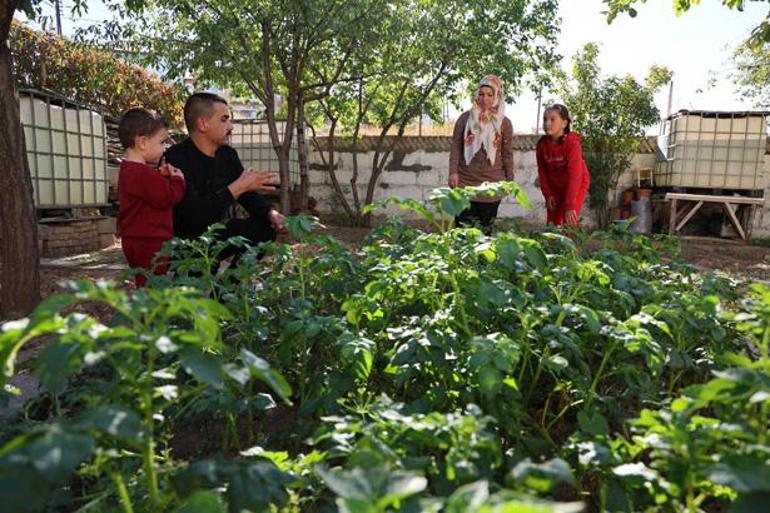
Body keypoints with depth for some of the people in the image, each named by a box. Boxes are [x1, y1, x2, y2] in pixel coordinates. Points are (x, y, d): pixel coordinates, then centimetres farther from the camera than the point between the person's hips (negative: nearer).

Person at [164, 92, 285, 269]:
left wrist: (271, 213, -12)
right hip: (185, 243, -8)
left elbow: (248, 195, 9)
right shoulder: (176, 159, -23)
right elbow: (195, 215, -31)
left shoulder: (227, 154, 2)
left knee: (268, 226, -3)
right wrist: (238, 186, -29)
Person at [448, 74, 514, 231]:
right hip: (465, 182, 0)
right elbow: (456, 146, 3)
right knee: (463, 229, 1)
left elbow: (507, 154, 7)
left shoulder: (504, 123, 3)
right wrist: (453, 172, -6)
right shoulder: (465, 118, 3)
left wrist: (509, 180, 7)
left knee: (486, 229, 5)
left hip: (492, 184, 0)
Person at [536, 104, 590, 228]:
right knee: (552, 223, 5)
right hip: (555, 187, 5)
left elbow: (574, 175, -32)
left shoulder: (572, 143, -27)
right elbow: (542, 171, -2)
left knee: (568, 223, -11)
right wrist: (548, 194, -5)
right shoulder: (542, 143, -12)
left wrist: (570, 206, -35)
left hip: (576, 186, -5)